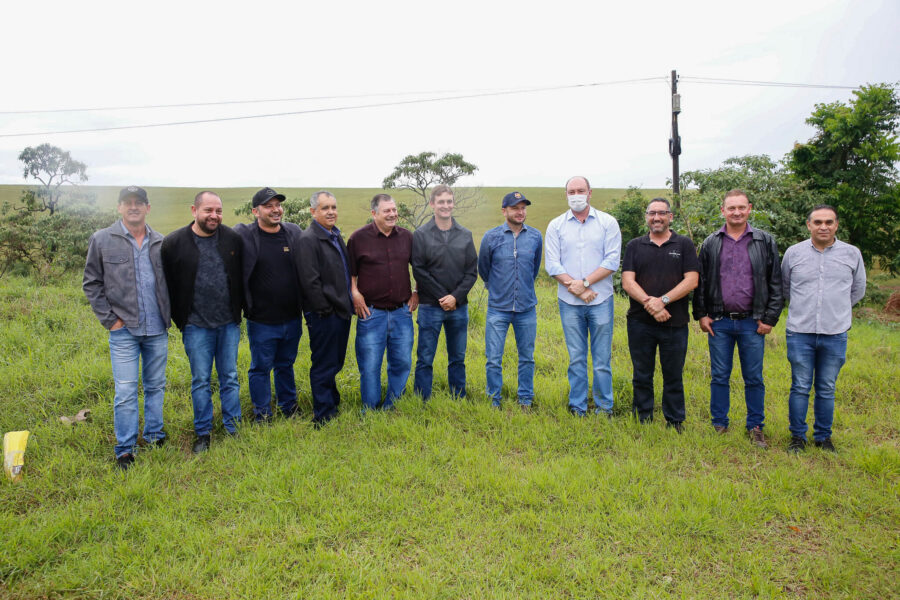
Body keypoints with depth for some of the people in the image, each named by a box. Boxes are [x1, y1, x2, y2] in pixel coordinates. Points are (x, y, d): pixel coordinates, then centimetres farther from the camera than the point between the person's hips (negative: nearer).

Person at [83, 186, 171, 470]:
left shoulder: (160, 243, 7)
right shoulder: (102, 240, 0)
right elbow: (91, 283, 3)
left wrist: (168, 316, 4)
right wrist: (108, 318, -4)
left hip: (157, 330, 3)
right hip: (123, 330, -3)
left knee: (156, 386, 13)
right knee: (125, 391, -3)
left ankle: (154, 434, 29)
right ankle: (125, 449, 9)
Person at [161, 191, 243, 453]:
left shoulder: (233, 239, 1)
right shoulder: (173, 243, -5)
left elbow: (242, 277, 10)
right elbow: (167, 284, 2)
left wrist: (237, 312, 8)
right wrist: (180, 319, 2)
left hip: (229, 324, 2)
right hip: (196, 326, -2)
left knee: (230, 378, 9)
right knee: (201, 381, 6)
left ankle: (233, 429, 21)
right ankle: (202, 433, 19)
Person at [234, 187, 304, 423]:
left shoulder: (295, 233, 2)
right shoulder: (243, 236, -10)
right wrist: (245, 305, -10)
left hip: (292, 319, 4)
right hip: (261, 321, -3)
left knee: (286, 365, 20)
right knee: (261, 368, 9)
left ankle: (289, 407, 36)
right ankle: (262, 416, 25)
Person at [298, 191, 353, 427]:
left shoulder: (336, 236, 14)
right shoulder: (308, 239, -14)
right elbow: (310, 281, -19)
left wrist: (349, 302, 15)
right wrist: (325, 309, -17)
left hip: (341, 311, 8)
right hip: (324, 316, -8)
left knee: (335, 363, 19)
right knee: (323, 366, 2)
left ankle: (333, 404, 34)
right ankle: (323, 418, 12)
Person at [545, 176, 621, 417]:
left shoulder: (608, 223, 3)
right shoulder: (556, 226, 6)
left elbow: (612, 261, -5)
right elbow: (552, 265, -1)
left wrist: (584, 282, -14)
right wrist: (577, 289, -11)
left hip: (601, 300, -1)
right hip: (569, 303, 1)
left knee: (602, 358, 3)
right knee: (576, 358, 7)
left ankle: (604, 407, 15)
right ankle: (577, 407, 17)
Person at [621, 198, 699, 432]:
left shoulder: (684, 245, 5)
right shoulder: (635, 246, 9)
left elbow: (692, 280, -5)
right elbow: (627, 282, -2)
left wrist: (662, 300, -16)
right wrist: (649, 303, -16)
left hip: (675, 323, -1)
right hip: (640, 323, 1)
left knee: (673, 376, 8)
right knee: (641, 377, 9)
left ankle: (675, 423, 22)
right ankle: (643, 421, 22)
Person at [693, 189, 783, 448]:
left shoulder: (765, 242, 4)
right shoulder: (710, 244, 6)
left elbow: (776, 284, 4)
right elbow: (700, 282, 10)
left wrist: (770, 318, -2)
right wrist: (701, 314, 3)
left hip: (752, 322, -1)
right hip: (719, 322, 1)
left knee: (754, 378, 7)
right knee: (719, 377, 8)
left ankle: (756, 427, 21)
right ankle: (719, 426, 19)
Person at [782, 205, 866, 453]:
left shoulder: (852, 254, 3)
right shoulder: (793, 253, 2)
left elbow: (858, 290, 17)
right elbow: (785, 288, 17)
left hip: (835, 334, 1)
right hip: (800, 333, 0)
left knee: (827, 390, 9)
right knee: (800, 388, 5)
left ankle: (823, 436, 24)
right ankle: (797, 436, 17)